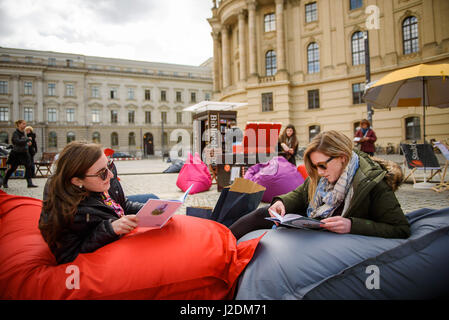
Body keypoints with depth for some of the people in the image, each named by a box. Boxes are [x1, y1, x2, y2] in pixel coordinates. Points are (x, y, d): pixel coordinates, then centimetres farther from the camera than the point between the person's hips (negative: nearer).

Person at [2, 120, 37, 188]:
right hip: (16, 153, -5)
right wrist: (28, 139, -22)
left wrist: (27, 143, 4)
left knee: (28, 167, -8)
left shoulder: (23, 132, 8)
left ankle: (30, 183, -9)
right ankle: (5, 182, 29)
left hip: (25, 153, 5)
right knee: (12, 168, 7)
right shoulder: (15, 133, -12)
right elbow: (18, 142, -27)